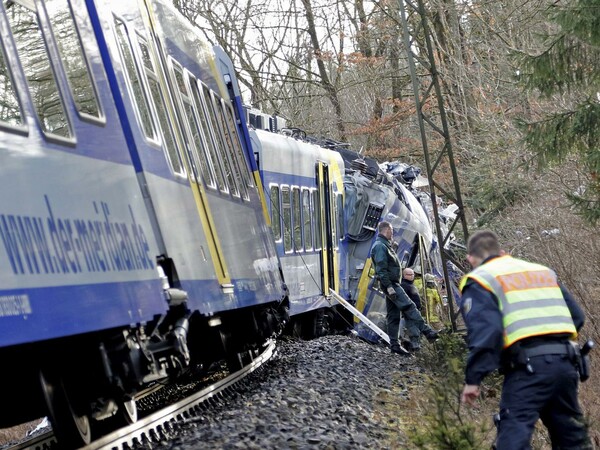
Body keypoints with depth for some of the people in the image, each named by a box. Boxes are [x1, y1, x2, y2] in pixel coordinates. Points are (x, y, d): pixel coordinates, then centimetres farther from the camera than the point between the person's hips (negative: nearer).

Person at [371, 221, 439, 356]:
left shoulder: (385, 245, 20)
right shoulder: (380, 246, -13)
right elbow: (381, 269, -21)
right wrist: (389, 287, -24)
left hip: (392, 284, 11)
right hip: (390, 284, -11)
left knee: (393, 315, 9)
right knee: (409, 307, -13)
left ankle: (394, 344, 10)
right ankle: (426, 331, -15)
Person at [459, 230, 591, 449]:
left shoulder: (479, 281, 4)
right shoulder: (543, 271, 25)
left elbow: (484, 330, -11)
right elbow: (576, 316, 21)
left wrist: (473, 378, -11)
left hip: (528, 366, -6)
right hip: (564, 361, 6)